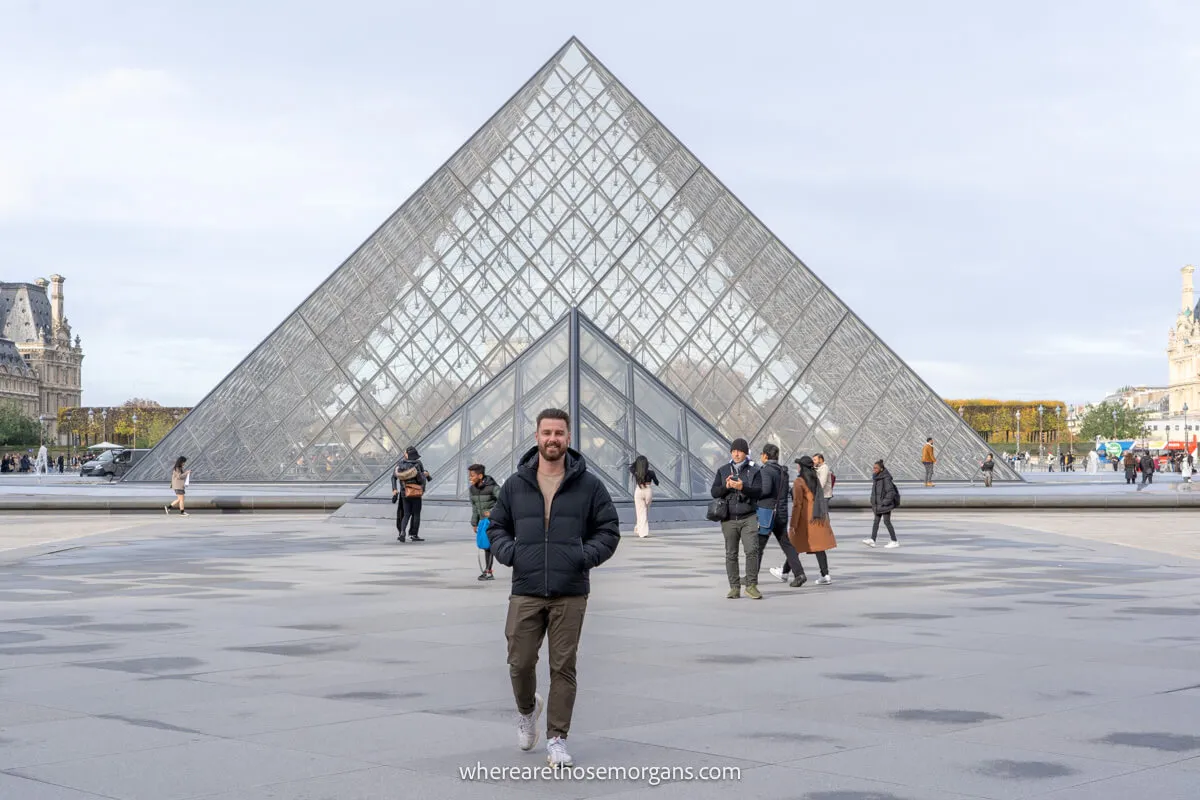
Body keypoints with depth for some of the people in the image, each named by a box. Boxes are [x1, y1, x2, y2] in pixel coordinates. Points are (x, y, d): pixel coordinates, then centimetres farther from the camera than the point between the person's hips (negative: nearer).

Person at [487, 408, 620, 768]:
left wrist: (587, 556, -9)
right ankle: (527, 710, 34)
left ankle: (557, 739, 11)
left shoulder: (588, 485, 3)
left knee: (563, 668, 1)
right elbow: (497, 526, 17)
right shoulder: (515, 484, 7)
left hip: (570, 594, -1)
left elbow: (609, 530, 8)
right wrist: (509, 552, -2)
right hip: (525, 593, 1)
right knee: (520, 663, 2)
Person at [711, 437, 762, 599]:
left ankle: (751, 585, -7)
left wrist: (742, 487, -23)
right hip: (729, 519, 2)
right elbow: (714, 492, 6)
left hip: (748, 517, -2)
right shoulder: (723, 470, 10)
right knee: (731, 554, 4)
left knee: (752, 550, -14)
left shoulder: (753, 471, 4)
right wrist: (726, 487, -14)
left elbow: (758, 492, -6)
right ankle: (734, 588, 9)